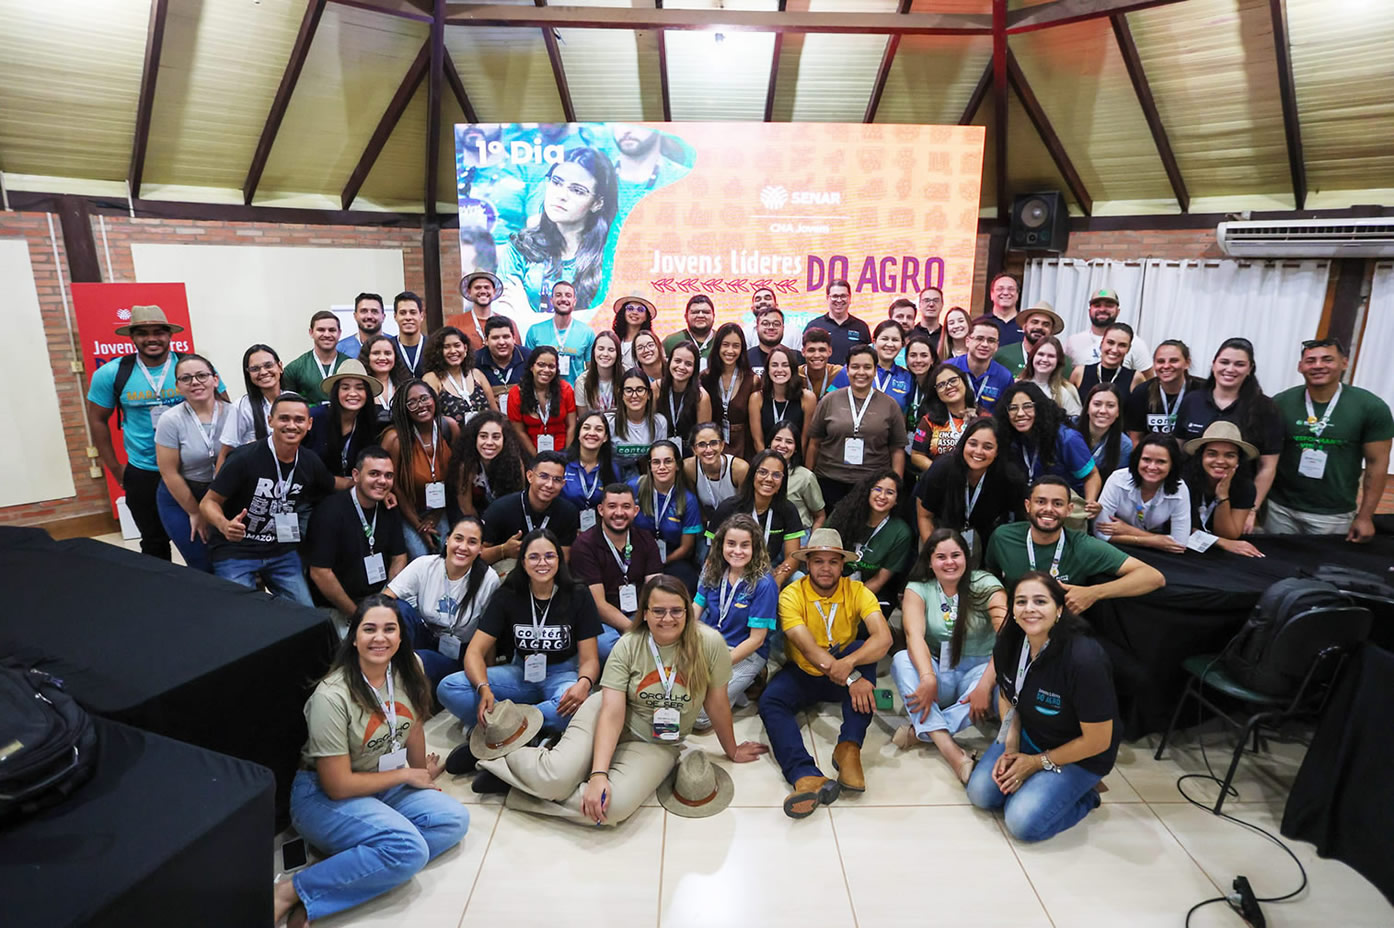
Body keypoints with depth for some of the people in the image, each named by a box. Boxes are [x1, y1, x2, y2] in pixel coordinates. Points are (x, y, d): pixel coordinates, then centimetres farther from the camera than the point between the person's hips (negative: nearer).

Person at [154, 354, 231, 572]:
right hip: (180, 498, -1)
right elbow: (169, 473, -9)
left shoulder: (232, 414, -9)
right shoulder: (171, 420, -13)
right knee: (204, 568, -2)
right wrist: (195, 513, -5)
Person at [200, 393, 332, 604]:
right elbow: (208, 502, -11)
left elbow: (330, 491, 17)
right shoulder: (244, 458, -18)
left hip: (282, 550, 4)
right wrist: (224, 525, -32)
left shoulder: (311, 462, -3)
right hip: (235, 551, -4)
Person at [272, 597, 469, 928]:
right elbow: (337, 786, -22)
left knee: (454, 819, -12)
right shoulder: (332, 697, -26)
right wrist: (407, 775, -13)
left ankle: (343, 865, -15)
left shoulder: (409, 670, -8)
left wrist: (423, 773, 20)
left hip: (383, 786, 8)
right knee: (410, 849, -28)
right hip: (323, 795, -7)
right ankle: (293, 891, -17)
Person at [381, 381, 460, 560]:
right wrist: (418, 526, -9)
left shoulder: (449, 427, -10)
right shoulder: (395, 438, -22)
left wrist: (436, 515, -1)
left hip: (438, 510, 3)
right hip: (406, 512, -3)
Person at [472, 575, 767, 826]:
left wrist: (732, 751, 7)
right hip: (609, 722, 0)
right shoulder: (627, 647, -15)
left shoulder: (709, 643, -17)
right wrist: (599, 774, -29)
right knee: (557, 778, -25)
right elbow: (612, 713, -19)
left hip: (659, 744, 1)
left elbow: (716, 702, -5)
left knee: (615, 807, -27)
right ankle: (499, 757, 7)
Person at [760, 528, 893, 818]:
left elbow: (884, 637, -27)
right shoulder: (792, 595, -15)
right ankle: (806, 776, -48)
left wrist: (848, 663, -45)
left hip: (843, 676, 1)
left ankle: (849, 748, -34)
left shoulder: (857, 591, -10)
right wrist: (851, 678, -39)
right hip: (802, 674, -1)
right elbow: (808, 648, -27)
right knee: (769, 701, -30)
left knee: (862, 650, -30)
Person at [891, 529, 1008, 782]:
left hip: (977, 670, -1)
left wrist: (985, 685, -34)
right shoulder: (918, 589, -2)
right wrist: (928, 678, -37)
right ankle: (949, 749, -40)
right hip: (938, 672, 2)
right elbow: (914, 635, -19)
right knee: (901, 660, -29)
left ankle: (923, 730, -28)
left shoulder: (986, 586, -7)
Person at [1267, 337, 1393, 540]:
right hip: (1279, 509, 1)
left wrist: (1365, 516, -3)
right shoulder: (1281, 404, -3)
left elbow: (1377, 463, -2)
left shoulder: (1372, 407, -5)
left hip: (1334, 516, -1)